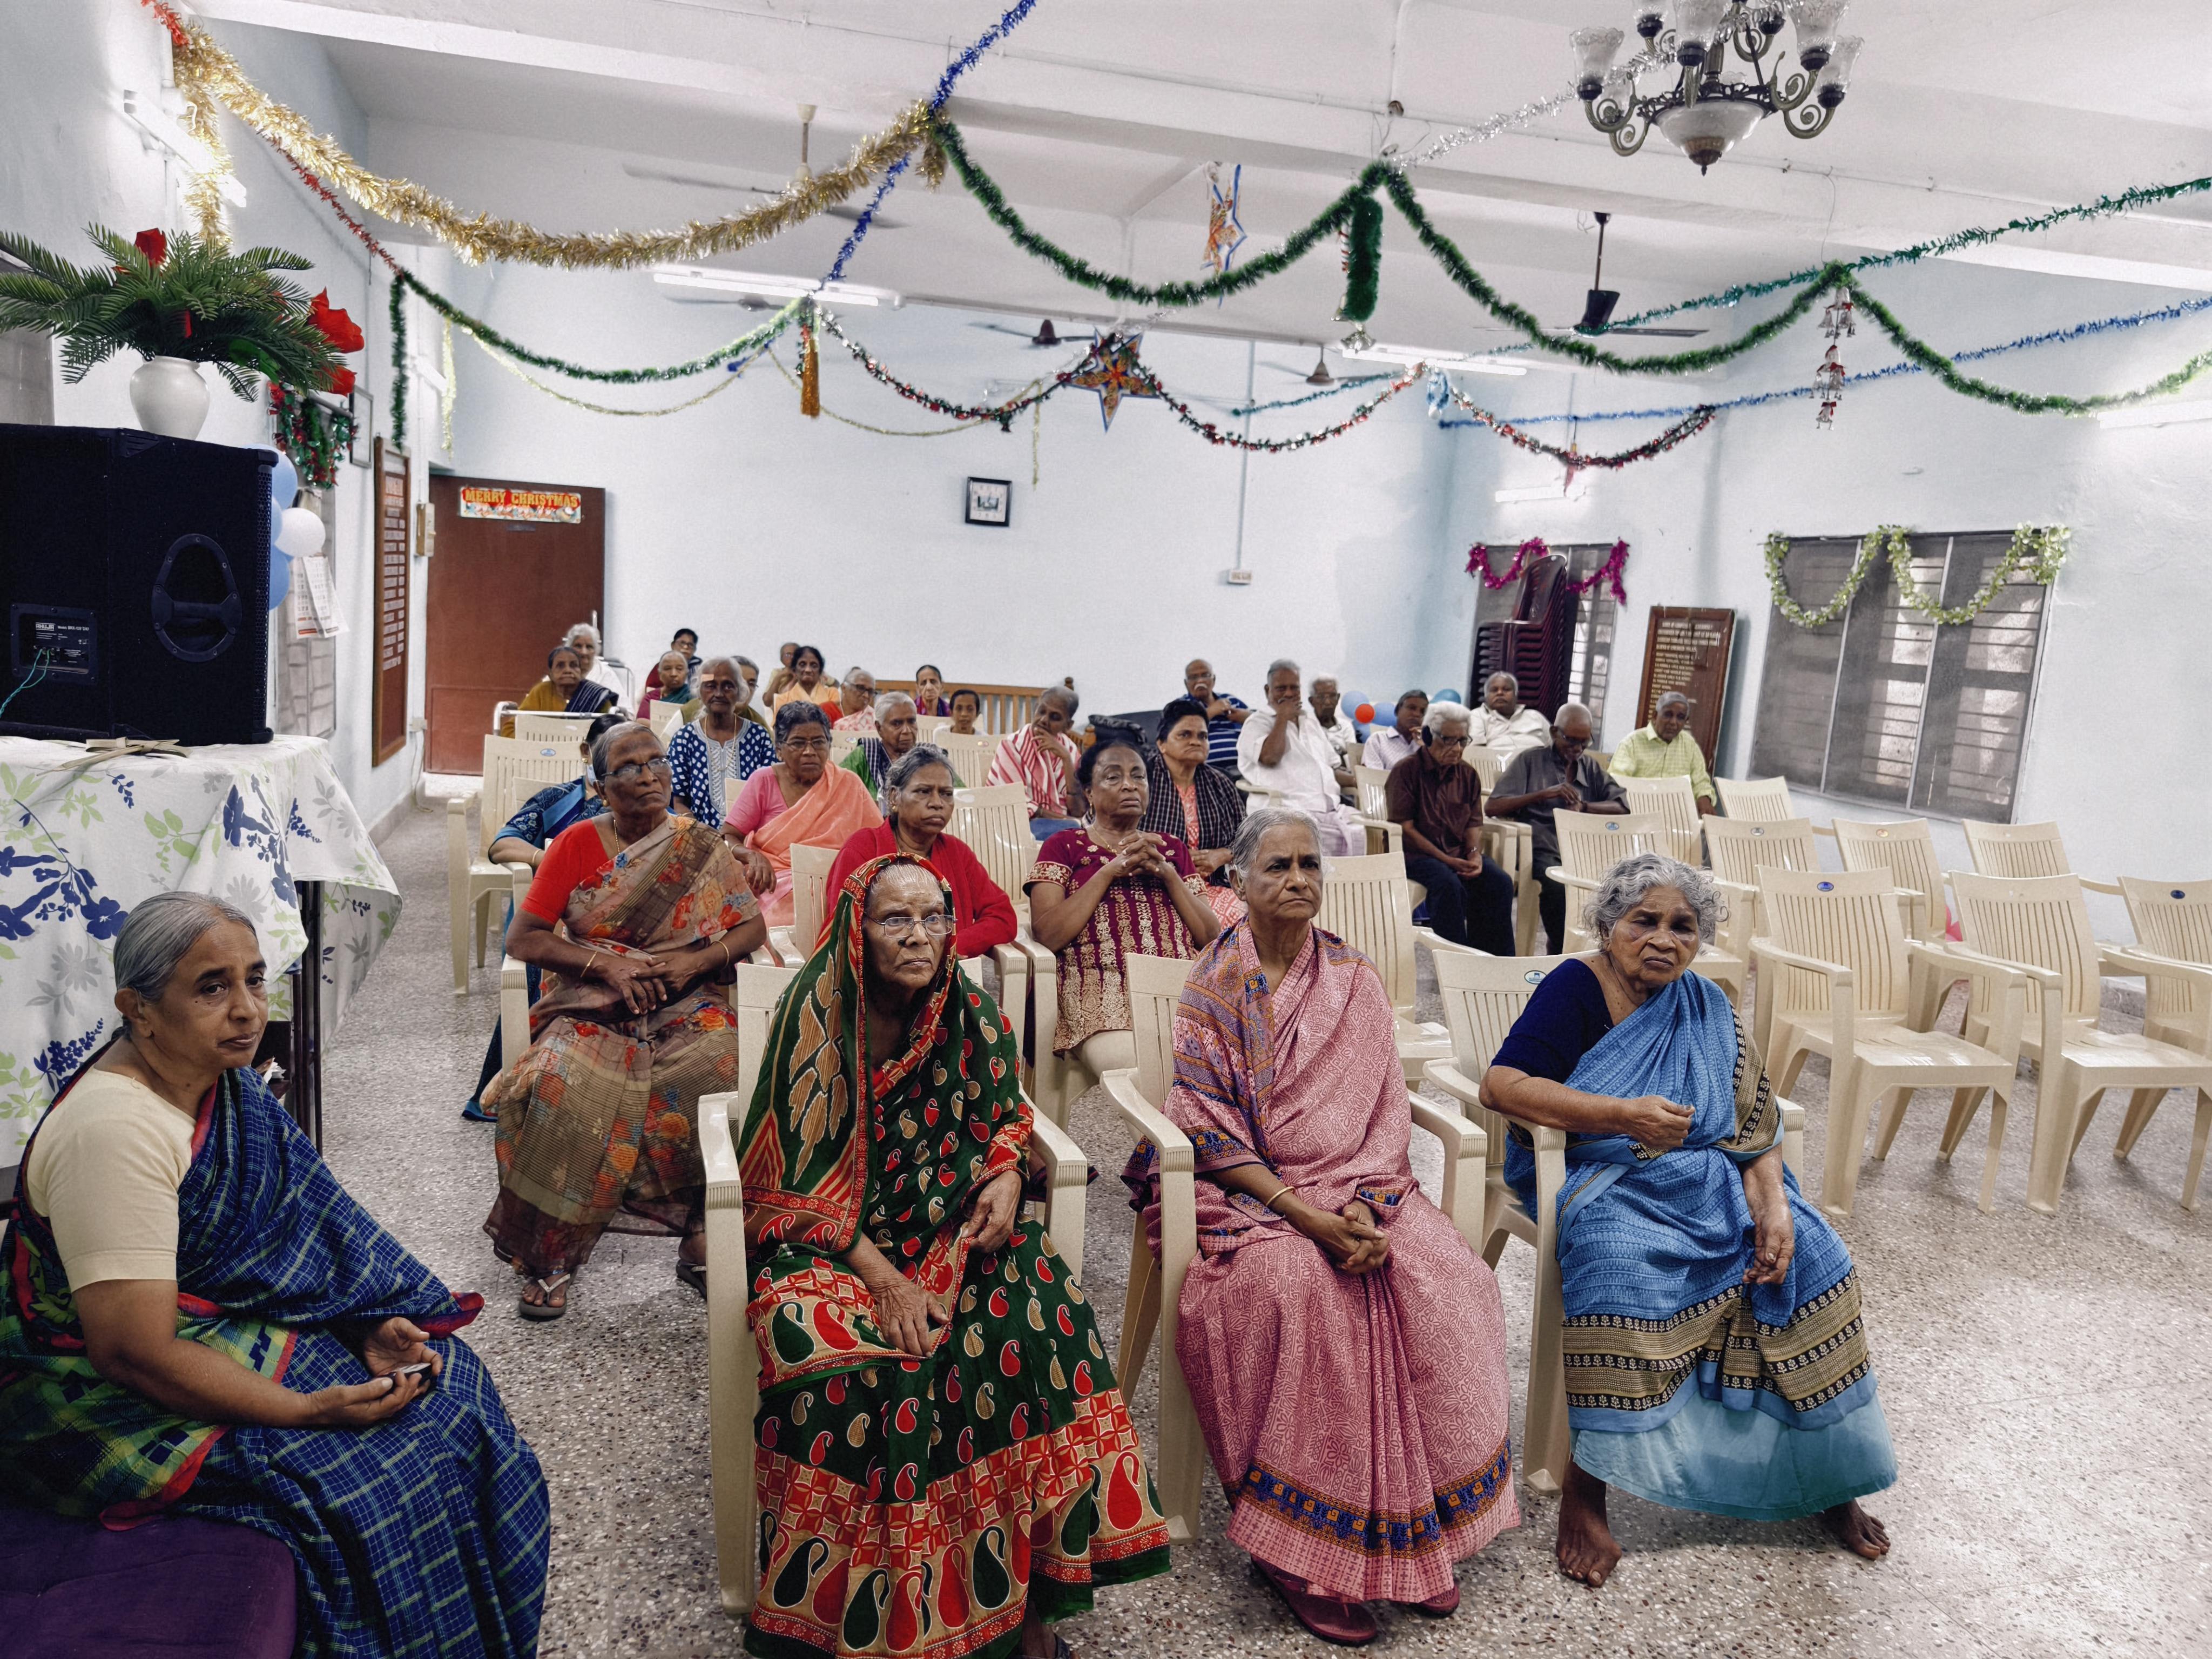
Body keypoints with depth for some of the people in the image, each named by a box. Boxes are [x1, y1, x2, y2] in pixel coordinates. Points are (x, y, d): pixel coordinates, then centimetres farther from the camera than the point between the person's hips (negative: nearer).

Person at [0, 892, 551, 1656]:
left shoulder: (218, 1077, -2)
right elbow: (136, 1353, -29)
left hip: (233, 1322, 9)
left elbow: (292, 1233, 7)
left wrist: (373, 1327, -7)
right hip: (105, 1401, -8)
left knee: (442, 1380, 3)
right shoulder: (115, 1132, -29)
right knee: (365, 1489, -18)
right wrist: (308, 1410, -23)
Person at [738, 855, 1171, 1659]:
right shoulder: (815, 1016, -11)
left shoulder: (971, 1014, 0)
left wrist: (1007, 1178, -10)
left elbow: (1005, 1121, 14)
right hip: (829, 1237, -2)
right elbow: (798, 1179, -10)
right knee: (844, 1359, -31)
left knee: (1040, 1306, -24)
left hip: (949, 1228, 3)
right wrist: (882, 1277, -20)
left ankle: (1027, 1588, -12)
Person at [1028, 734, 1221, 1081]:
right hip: (1104, 993, -3)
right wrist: (1111, 870, -4)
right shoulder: (1065, 846, 15)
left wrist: (1167, 873, 1)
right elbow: (1047, 935, -1)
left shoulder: (1172, 849, 25)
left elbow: (1211, 937, 14)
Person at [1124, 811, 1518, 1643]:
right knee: (1302, 1287, -33)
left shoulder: (1356, 982, 9)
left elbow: (1383, 1113, 6)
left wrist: (1364, 1205, -13)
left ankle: (1417, 1528, -6)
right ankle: (1298, 1549, -18)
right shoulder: (1212, 988, -2)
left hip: (1356, 1188, 4)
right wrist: (1307, 1216, -18)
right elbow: (1208, 1126, -8)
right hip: (1246, 1191, -3)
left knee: (1448, 1284, -22)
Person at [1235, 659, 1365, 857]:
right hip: (1294, 812, -7)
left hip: (1333, 809, 7)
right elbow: (1270, 757, -16)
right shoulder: (1257, 723, 6)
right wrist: (1283, 717, -3)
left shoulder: (1309, 719, 27)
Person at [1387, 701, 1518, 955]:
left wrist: (1475, 853, -10)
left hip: (1459, 853, 6)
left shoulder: (1468, 774, 13)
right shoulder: (1406, 771, -5)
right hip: (1417, 854, -5)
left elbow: (1474, 823, 13)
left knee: (1500, 882, -20)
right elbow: (1405, 828, -11)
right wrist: (1445, 860, -17)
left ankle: (1499, 961, -14)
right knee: (1449, 884, -35)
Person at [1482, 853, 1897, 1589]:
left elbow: (1752, 1126, 6)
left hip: (1705, 1182, 6)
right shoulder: (1575, 989, -9)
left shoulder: (1706, 1009, 8)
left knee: (1810, 1254, -11)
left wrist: (1774, 1207, -13)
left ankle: (1827, 1478, 8)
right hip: (1599, 1180, -5)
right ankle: (1583, 1492, -22)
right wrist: (1625, 1116, -27)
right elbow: (1501, 1085, -21)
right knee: (1622, 1262, -34)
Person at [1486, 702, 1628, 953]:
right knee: (1558, 887, -35)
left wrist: (1584, 806, -11)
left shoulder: (1592, 768, 22)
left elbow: (1623, 805, 7)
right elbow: (1494, 807, -2)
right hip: (1543, 850, -3)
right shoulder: (1530, 760, 10)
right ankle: (1560, 952, -13)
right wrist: (1543, 794, -13)